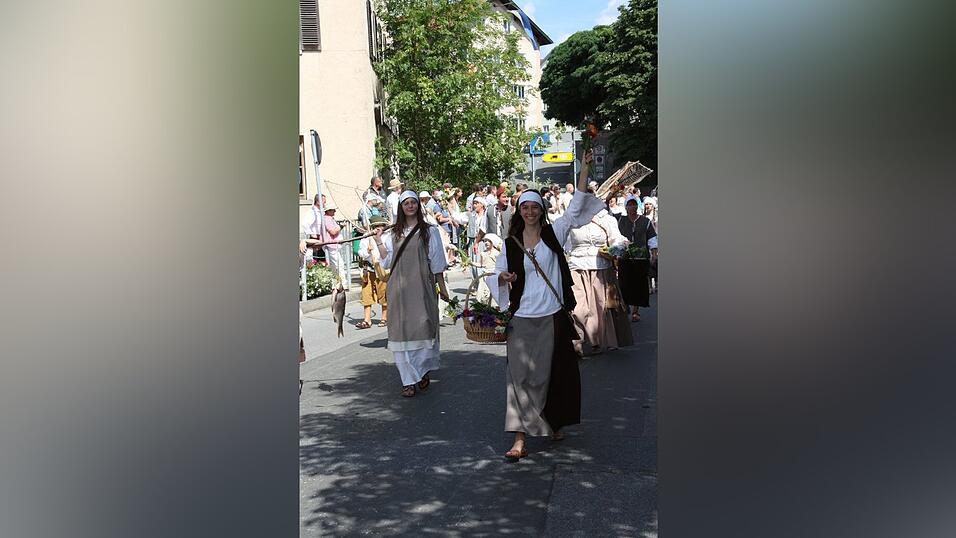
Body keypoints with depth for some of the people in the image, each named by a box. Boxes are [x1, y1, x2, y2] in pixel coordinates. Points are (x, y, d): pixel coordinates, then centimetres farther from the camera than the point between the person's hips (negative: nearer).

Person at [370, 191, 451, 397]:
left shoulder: (429, 231, 5)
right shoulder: (393, 233, 14)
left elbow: (436, 262, 4)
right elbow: (387, 260, 9)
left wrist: (442, 287, 2)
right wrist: (378, 241, 0)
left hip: (421, 286, -2)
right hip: (399, 287, 2)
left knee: (423, 328, -2)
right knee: (402, 331, -1)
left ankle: (423, 371, 16)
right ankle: (409, 380, 3)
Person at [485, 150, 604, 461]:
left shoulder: (553, 233, 4)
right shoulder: (511, 244, 5)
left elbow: (576, 207, -2)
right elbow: (497, 276, 12)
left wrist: (584, 169, -6)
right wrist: (502, 277, -12)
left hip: (553, 317, 0)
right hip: (523, 319, 0)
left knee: (550, 373, 10)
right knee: (520, 375, -6)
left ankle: (553, 423, 31)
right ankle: (519, 439, -6)